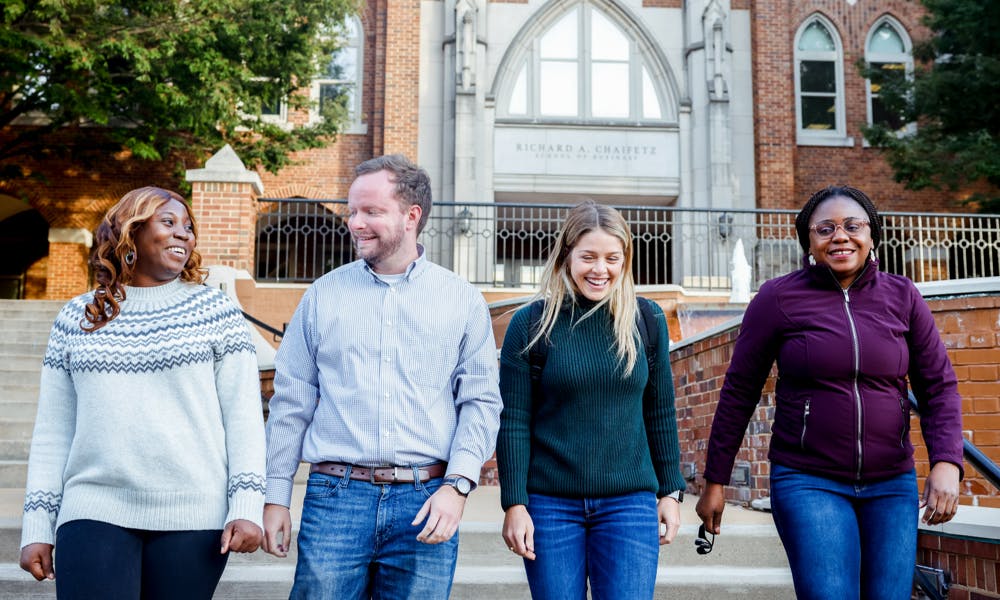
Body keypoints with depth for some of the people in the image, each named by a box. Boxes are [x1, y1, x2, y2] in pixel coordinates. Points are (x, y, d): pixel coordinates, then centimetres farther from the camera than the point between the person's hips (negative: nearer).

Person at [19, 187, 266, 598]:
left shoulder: (215, 311, 4)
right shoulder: (76, 319, 10)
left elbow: (243, 415, 0)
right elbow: (53, 429, 10)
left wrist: (246, 506, -8)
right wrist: (38, 525, 7)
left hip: (192, 518, -1)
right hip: (95, 513, 1)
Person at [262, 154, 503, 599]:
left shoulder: (463, 300, 4)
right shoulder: (324, 294, 7)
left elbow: (480, 401, 3)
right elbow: (291, 401, 8)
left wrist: (457, 485, -9)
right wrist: (275, 497, 5)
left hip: (426, 501, 0)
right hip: (336, 496, 1)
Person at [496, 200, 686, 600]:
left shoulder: (647, 320, 3)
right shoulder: (530, 323, -3)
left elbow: (660, 412, 9)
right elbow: (513, 420, -4)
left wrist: (670, 491, 8)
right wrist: (514, 503, -7)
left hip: (629, 502, 1)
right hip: (549, 503, -1)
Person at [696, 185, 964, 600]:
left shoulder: (902, 297, 3)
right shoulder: (779, 297, -5)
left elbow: (939, 386, 5)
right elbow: (739, 393, -1)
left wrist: (947, 464, -10)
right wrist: (715, 481, 1)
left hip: (892, 486, 3)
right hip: (809, 483, -3)